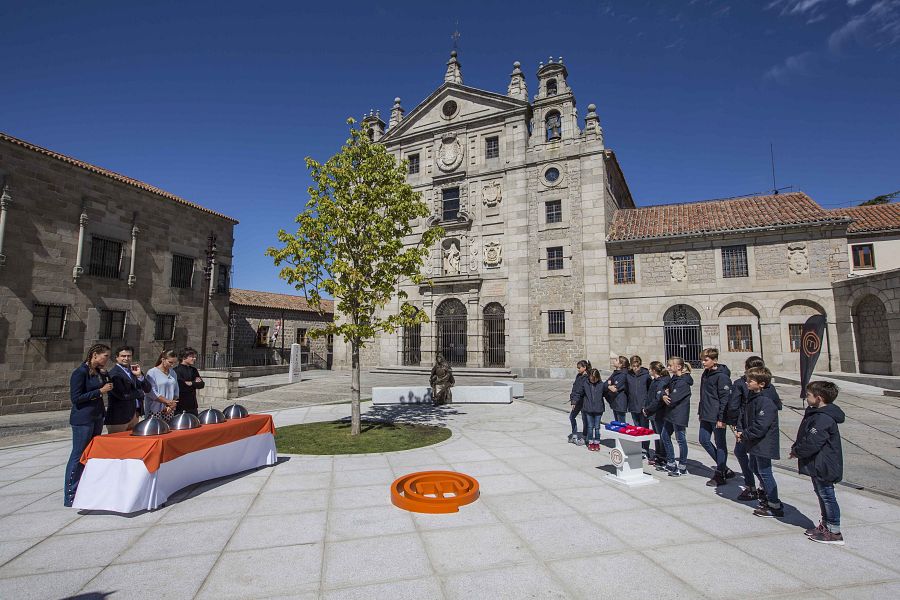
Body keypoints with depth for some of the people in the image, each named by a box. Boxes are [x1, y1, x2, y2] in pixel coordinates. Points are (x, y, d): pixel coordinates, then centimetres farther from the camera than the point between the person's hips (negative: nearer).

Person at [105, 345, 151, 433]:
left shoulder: (134, 370, 11)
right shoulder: (114, 374, -12)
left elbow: (147, 389, 6)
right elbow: (122, 395, -19)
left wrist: (139, 375, -9)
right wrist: (139, 393, -3)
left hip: (135, 414, 7)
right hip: (120, 416, -7)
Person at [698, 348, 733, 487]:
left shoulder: (722, 376, -15)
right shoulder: (705, 374, 11)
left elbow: (725, 398, -17)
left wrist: (721, 418, -19)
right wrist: (701, 412, 18)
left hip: (717, 417, -9)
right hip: (706, 416, 9)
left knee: (720, 444, 3)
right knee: (704, 440, 10)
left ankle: (720, 474, 14)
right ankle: (723, 468, 25)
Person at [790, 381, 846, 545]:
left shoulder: (823, 419, -25)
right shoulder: (816, 413, 7)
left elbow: (812, 443, -27)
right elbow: (805, 437, 15)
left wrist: (797, 451, -13)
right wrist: (796, 448, 5)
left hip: (823, 466, -10)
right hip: (818, 465, 10)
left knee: (827, 495, 1)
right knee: (821, 494, 20)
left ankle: (835, 532, 12)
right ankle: (825, 524, 34)